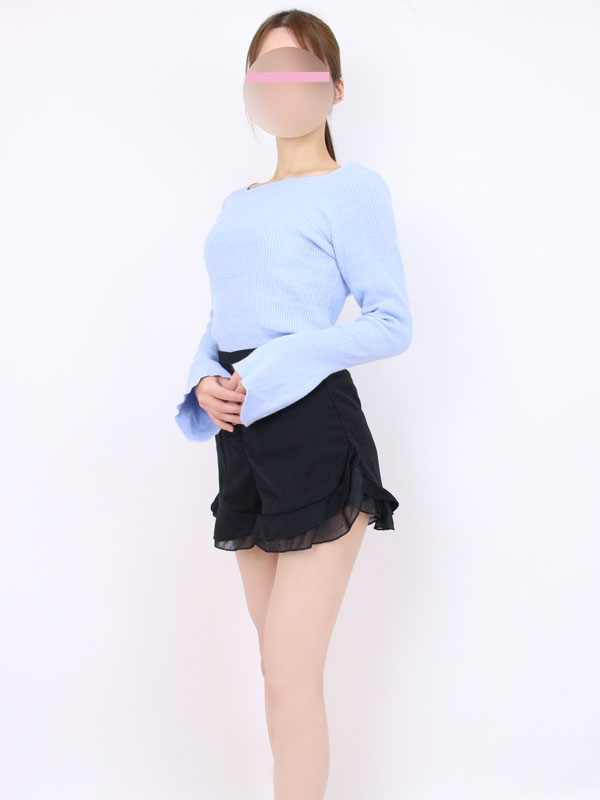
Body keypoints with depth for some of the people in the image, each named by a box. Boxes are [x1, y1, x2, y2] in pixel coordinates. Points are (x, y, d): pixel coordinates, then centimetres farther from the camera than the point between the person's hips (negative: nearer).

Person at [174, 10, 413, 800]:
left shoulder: (354, 187, -3)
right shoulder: (237, 205, 18)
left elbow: (393, 323, -9)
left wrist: (275, 371, -17)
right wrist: (205, 381, -2)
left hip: (315, 435, -7)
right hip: (243, 440, 7)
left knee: (290, 677, -5)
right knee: (280, 665, 16)